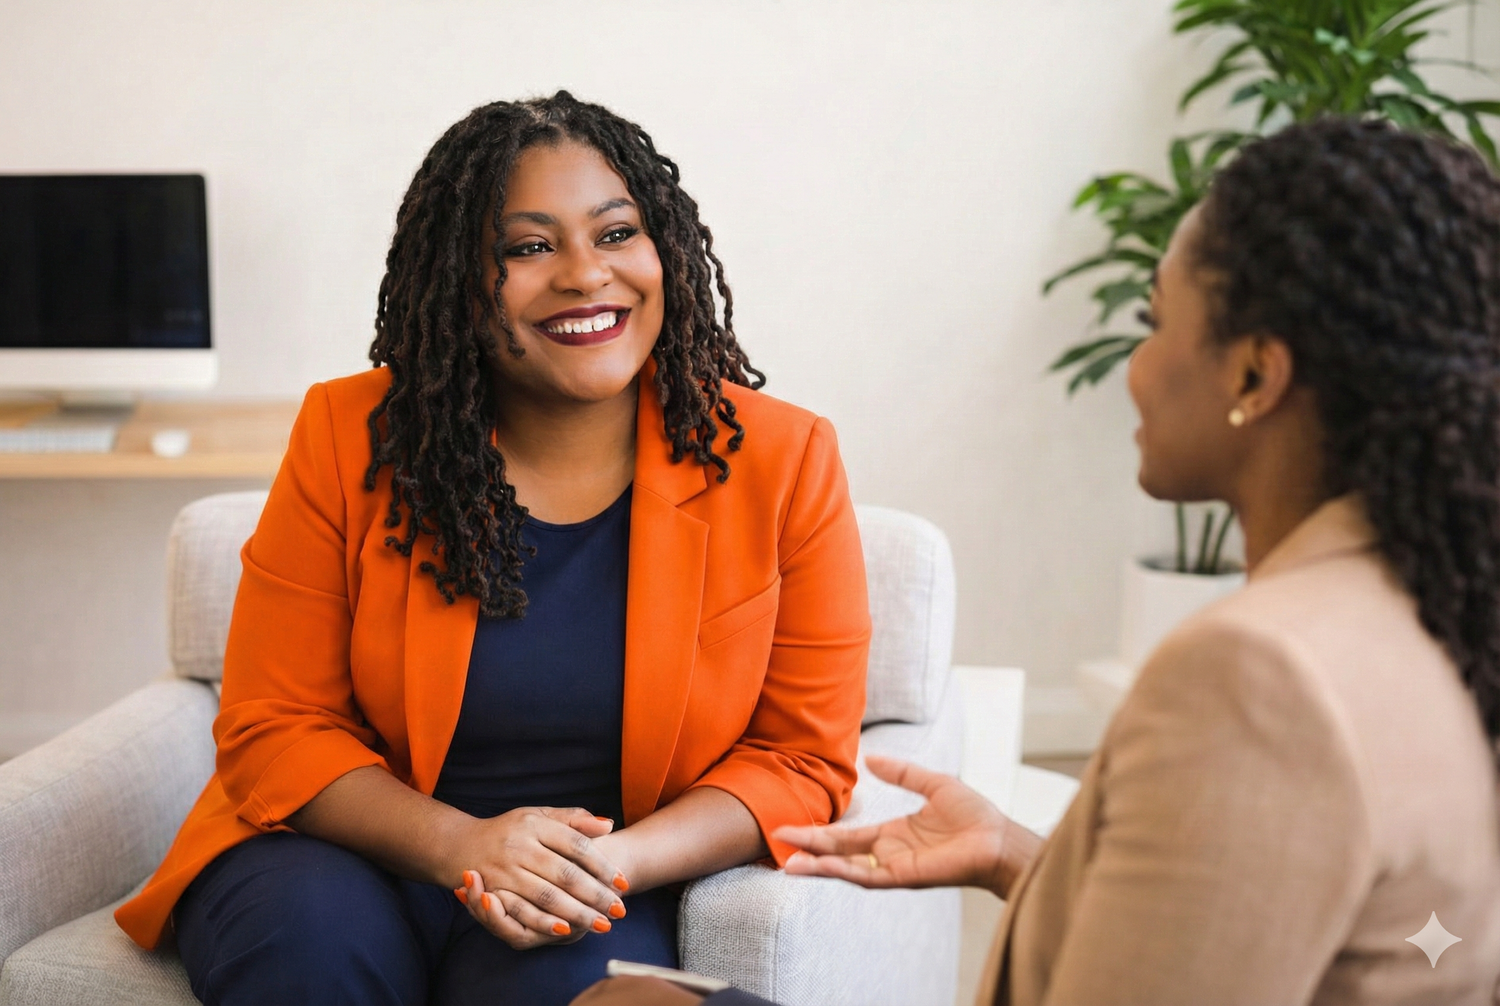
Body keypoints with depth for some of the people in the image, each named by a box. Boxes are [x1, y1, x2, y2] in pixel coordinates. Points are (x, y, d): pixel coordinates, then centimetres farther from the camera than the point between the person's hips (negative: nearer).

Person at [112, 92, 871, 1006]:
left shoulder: (783, 461, -6)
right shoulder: (352, 440, -4)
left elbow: (803, 758, -3)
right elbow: (275, 727, -3)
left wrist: (617, 861, -21)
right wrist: (458, 844, -21)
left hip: (616, 891, -2)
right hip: (356, 852, 2)